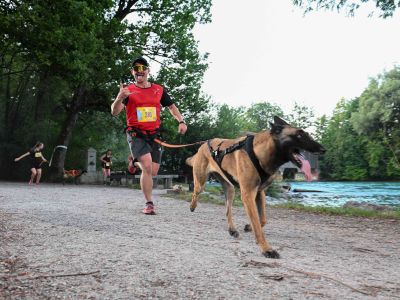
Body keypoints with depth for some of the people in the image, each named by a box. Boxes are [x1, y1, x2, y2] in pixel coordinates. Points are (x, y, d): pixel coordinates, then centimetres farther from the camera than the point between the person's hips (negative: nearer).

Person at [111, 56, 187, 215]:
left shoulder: (159, 89, 8)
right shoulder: (128, 90, -1)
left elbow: (171, 106, 20)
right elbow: (114, 112, -11)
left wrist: (181, 121, 2)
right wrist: (119, 98, -32)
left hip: (154, 135, 4)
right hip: (136, 135, -4)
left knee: (153, 172, 6)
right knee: (147, 166, -22)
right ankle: (149, 203, -12)